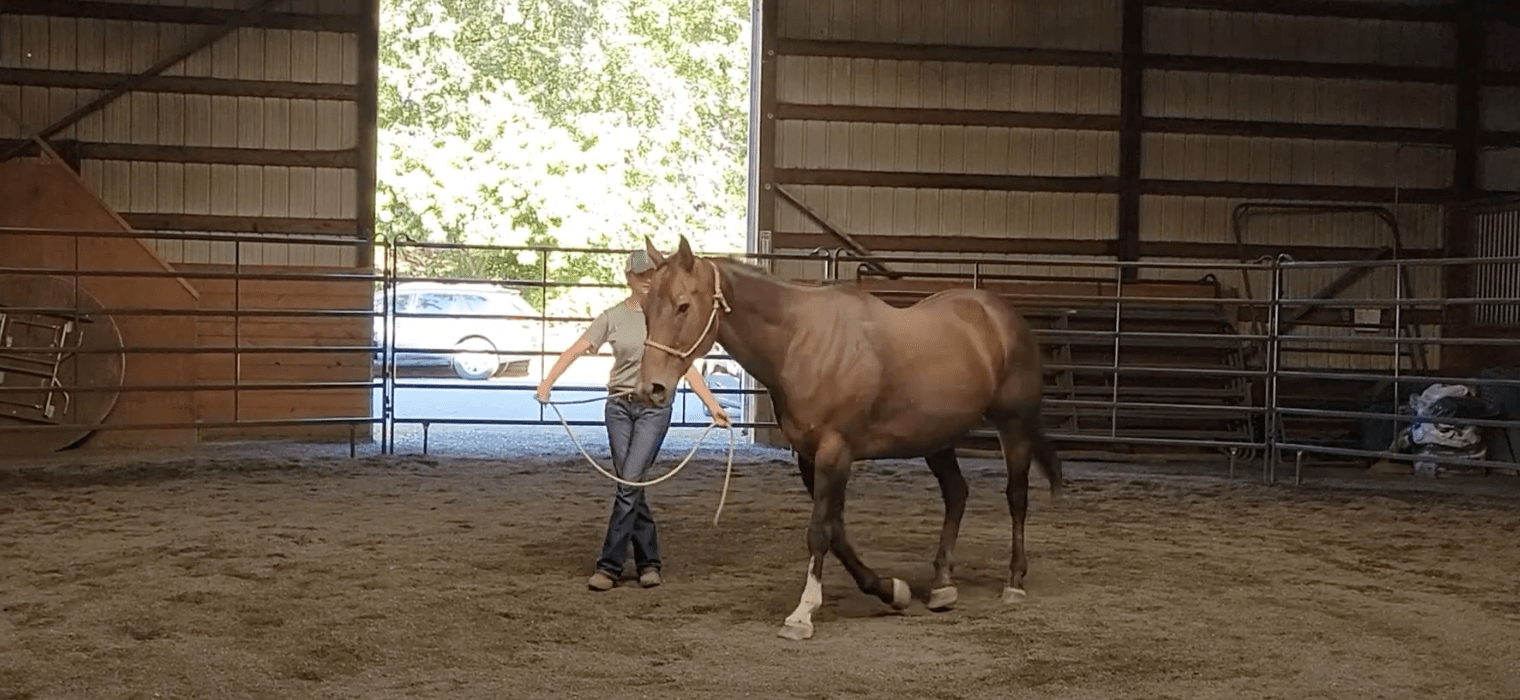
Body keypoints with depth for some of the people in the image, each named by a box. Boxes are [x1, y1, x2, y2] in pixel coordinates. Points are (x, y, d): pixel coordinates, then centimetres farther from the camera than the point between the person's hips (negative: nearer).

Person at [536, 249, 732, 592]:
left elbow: (687, 367, 5)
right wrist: (547, 382, -19)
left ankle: (609, 565, -5)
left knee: (630, 482, -10)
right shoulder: (613, 317, 2)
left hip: (655, 407, -2)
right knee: (628, 484, 4)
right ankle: (648, 561, 15)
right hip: (619, 406, 2)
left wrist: (713, 406, -1)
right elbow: (576, 350, -5)